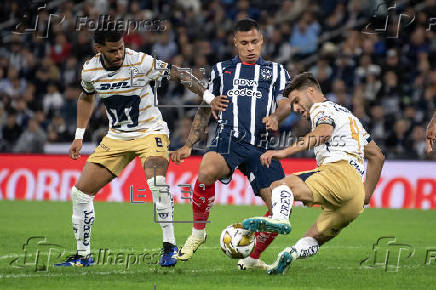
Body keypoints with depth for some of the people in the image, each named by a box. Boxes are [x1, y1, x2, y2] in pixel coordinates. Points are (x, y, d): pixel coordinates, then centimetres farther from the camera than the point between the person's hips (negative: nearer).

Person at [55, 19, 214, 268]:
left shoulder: (141, 62, -20)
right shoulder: (90, 70, -6)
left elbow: (178, 74, -14)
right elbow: (86, 98, 16)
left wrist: (208, 96, -23)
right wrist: (79, 137, 15)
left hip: (150, 132, -5)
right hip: (116, 136, 5)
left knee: (157, 182, -33)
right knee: (81, 192, -2)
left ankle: (170, 246, -21)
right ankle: (83, 255, 13)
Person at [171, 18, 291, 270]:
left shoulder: (276, 71, 21)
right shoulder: (221, 70, 22)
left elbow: (286, 103, 6)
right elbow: (205, 111, 25)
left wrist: (275, 116, -17)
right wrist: (188, 145, 16)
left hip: (260, 145, 1)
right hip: (228, 138, -1)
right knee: (206, 173, -36)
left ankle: (252, 259, 12)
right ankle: (198, 233, -14)